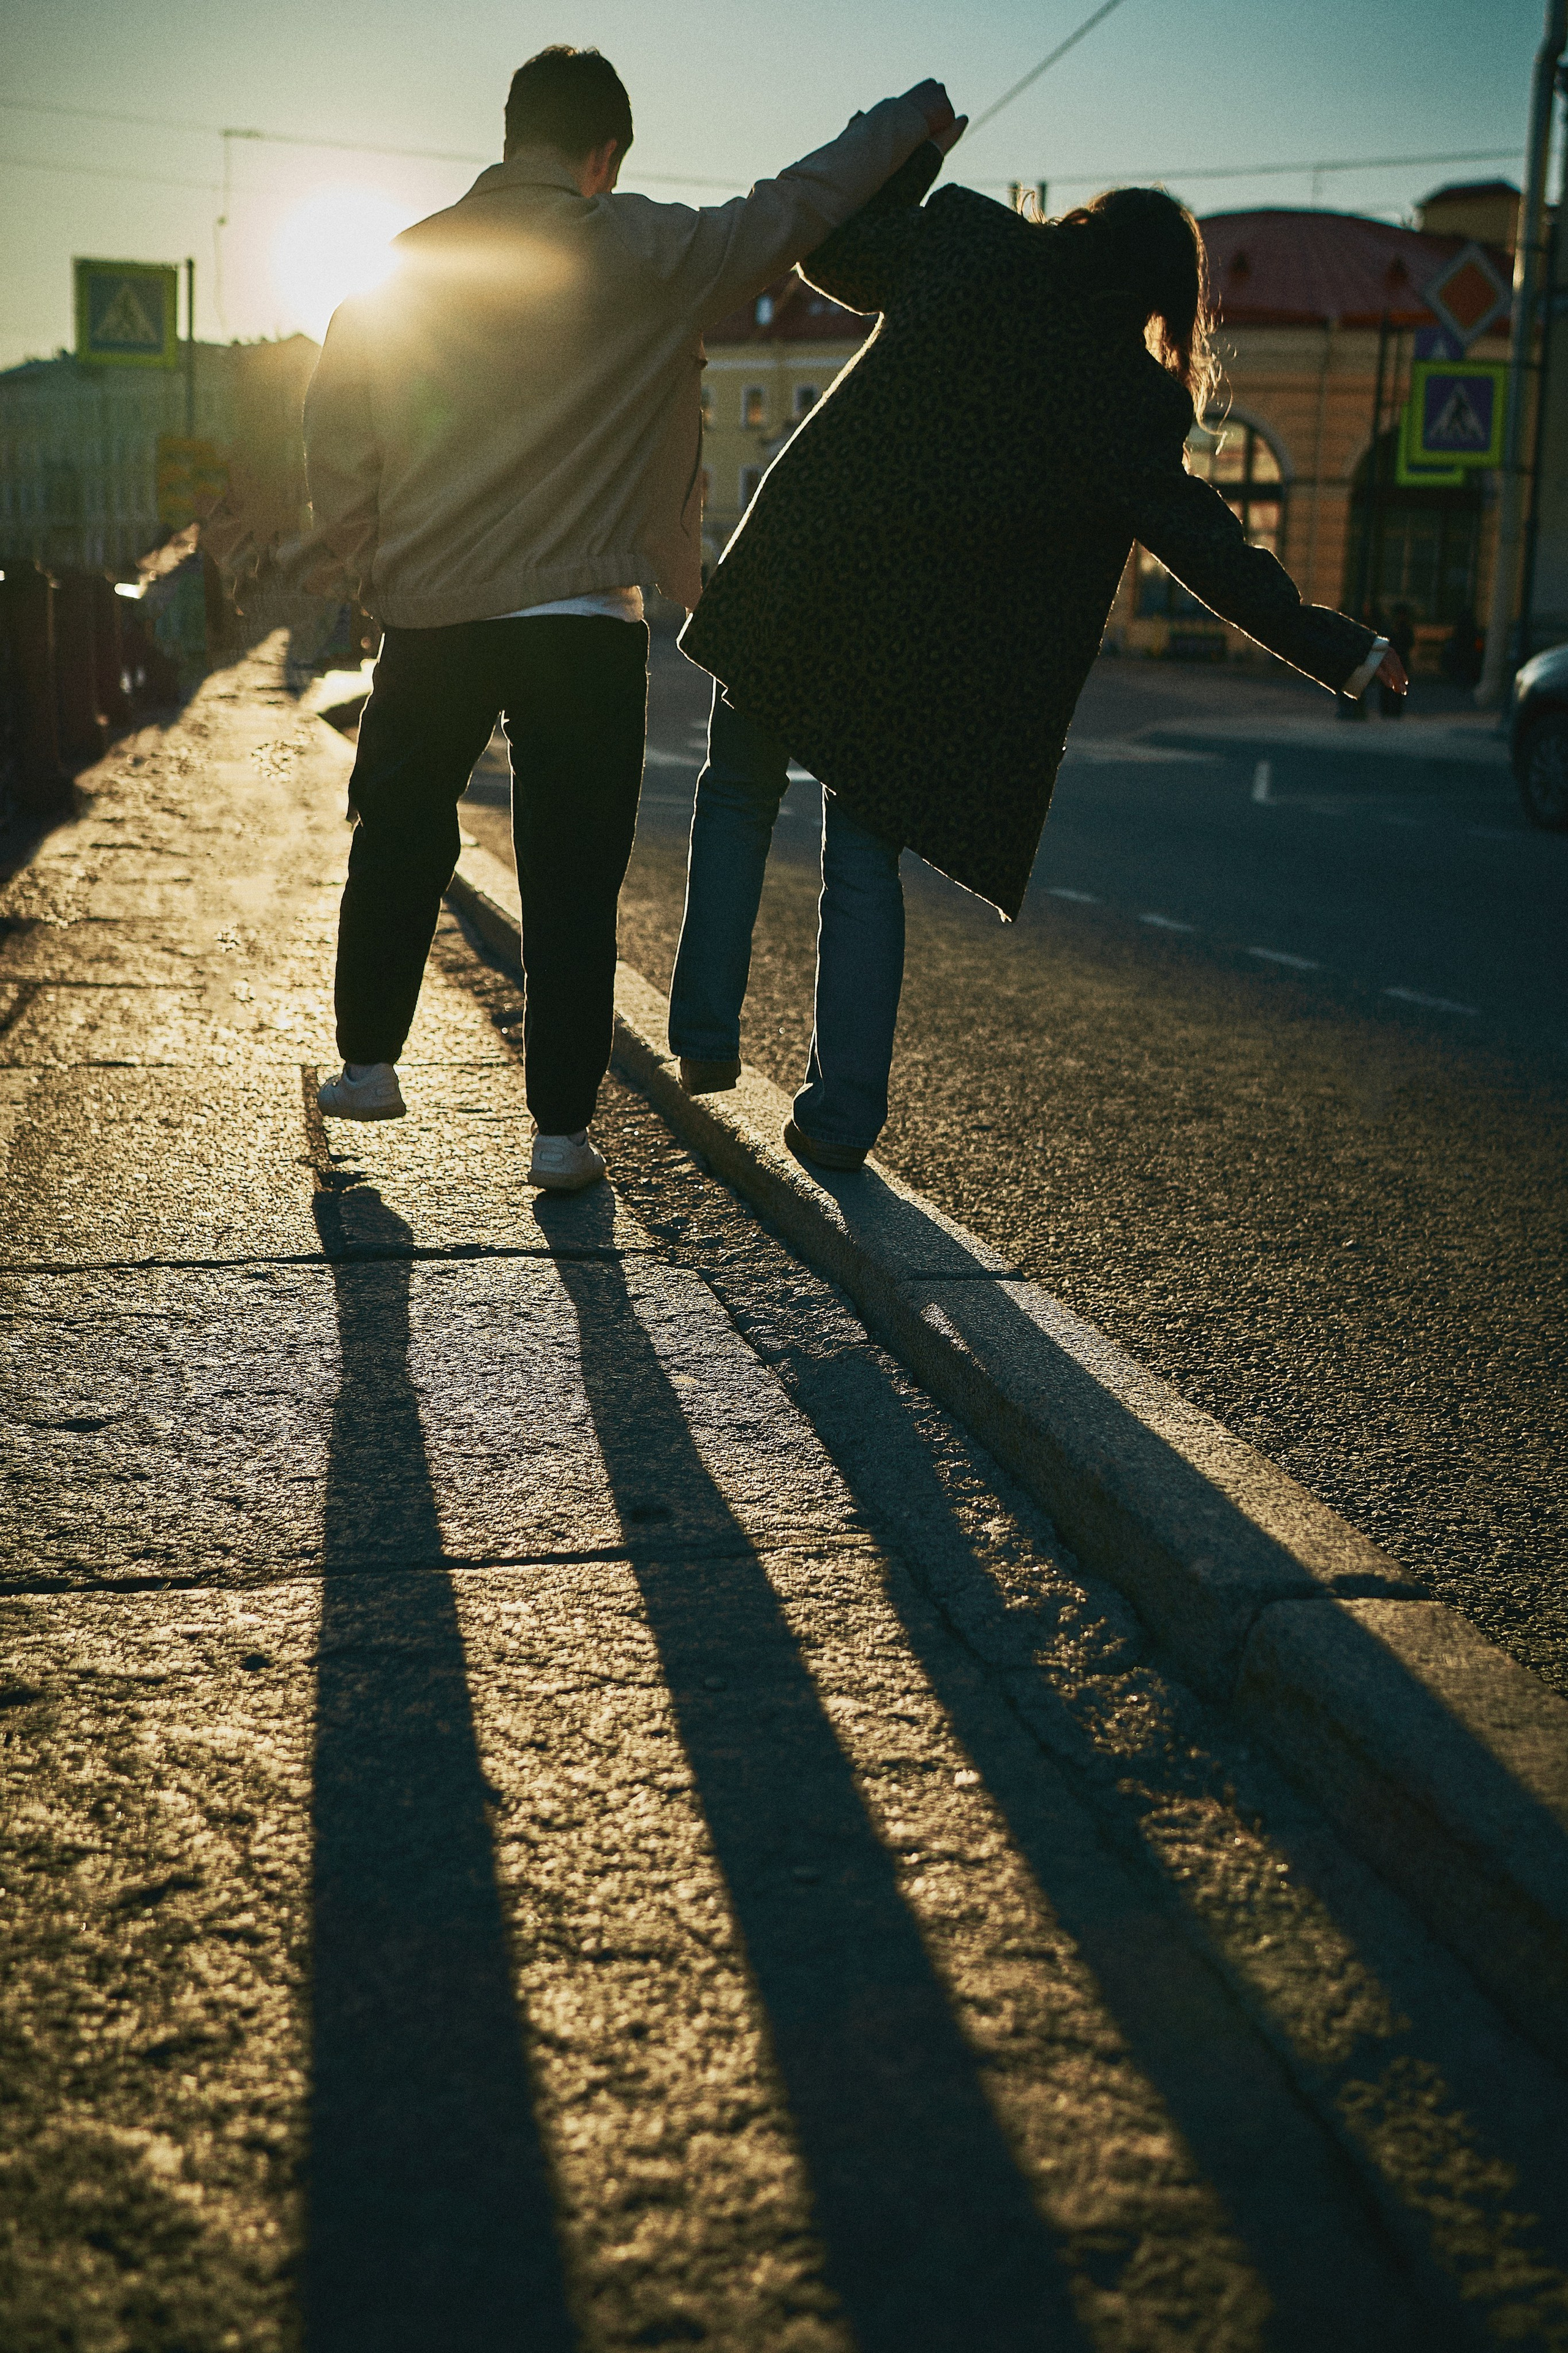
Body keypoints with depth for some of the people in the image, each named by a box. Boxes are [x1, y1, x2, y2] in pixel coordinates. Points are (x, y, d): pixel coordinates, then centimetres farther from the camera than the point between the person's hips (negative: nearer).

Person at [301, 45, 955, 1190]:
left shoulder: (410, 263, 5)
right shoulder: (645, 254, -5)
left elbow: (336, 421, 7)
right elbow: (796, 208, 3)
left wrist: (355, 550, 21)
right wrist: (915, 115, 17)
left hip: (427, 615, 3)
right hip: (582, 624, -3)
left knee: (399, 841, 20)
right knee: (572, 882, 3)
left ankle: (368, 1061, 30)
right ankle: (562, 1129, 5)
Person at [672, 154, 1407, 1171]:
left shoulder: (965, 242, -2)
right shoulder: (1133, 401, -7)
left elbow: (832, 249, 12)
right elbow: (1207, 544, -5)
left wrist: (911, 150, 27)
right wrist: (1336, 649, 2)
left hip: (800, 579, 1)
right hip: (923, 657, -1)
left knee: (740, 793, 22)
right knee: (866, 864, 12)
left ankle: (707, 1038, 19)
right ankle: (842, 1116, 11)